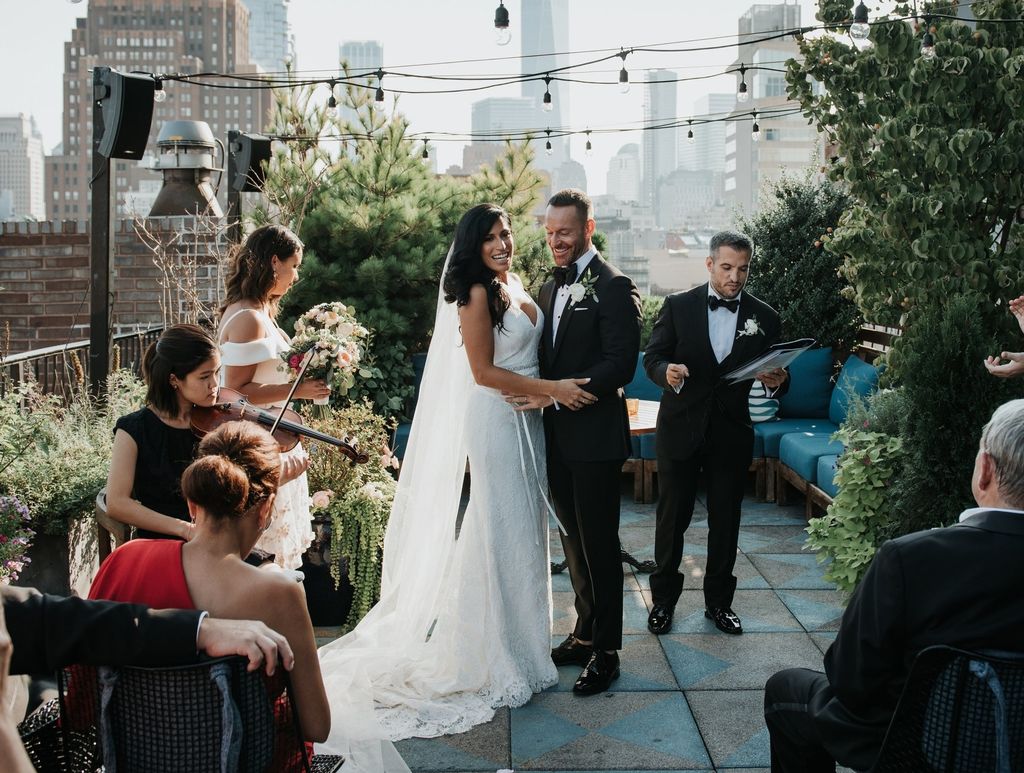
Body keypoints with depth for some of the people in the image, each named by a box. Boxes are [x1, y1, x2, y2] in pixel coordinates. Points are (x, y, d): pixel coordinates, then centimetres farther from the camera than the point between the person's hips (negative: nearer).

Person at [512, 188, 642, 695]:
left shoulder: (613, 287, -11)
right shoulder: (551, 287, 14)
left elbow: (621, 365, -19)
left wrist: (560, 393, -23)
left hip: (595, 435, -8)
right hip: (557, 434, 8)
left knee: (599, 544, 1)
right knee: (574, 539, 16)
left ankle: (606, 652, 11)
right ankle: (586, 633, 30)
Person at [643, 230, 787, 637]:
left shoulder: (764, 318, 1)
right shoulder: (678, 306, -3)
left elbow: (774, 377, 5)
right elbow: (652, 358, -3)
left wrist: (777, 382, -18)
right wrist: (667, 371, -26)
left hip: (732, 434, 1)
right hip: (680, 430, -1)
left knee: (725, 521, 11)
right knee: (672, 517, 8)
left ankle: (718, 600, 27)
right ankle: (663, 598, 23)